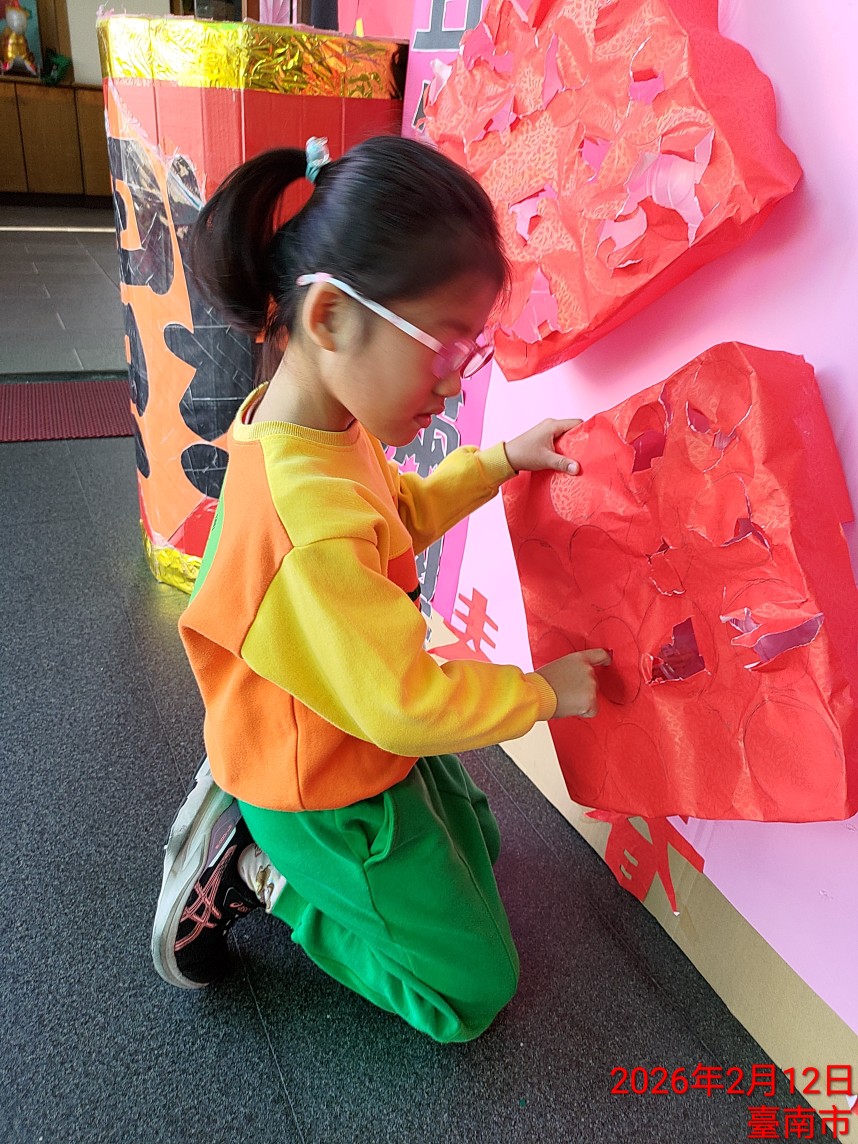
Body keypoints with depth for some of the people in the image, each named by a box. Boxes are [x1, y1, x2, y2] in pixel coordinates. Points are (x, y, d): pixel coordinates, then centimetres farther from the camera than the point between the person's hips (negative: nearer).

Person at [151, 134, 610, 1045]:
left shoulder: (325, 423, -10)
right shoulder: (308, 523, -40)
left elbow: (401, 513, 11)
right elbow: (407, 706, -32)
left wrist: (499, 462, 1)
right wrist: (544, 692, -17)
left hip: (353, 739, 8)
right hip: (330, 792, -8)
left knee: (474, 848, 31)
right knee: (472, 992, 12)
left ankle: (255, 827, 20)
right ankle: (255, 876, 8)